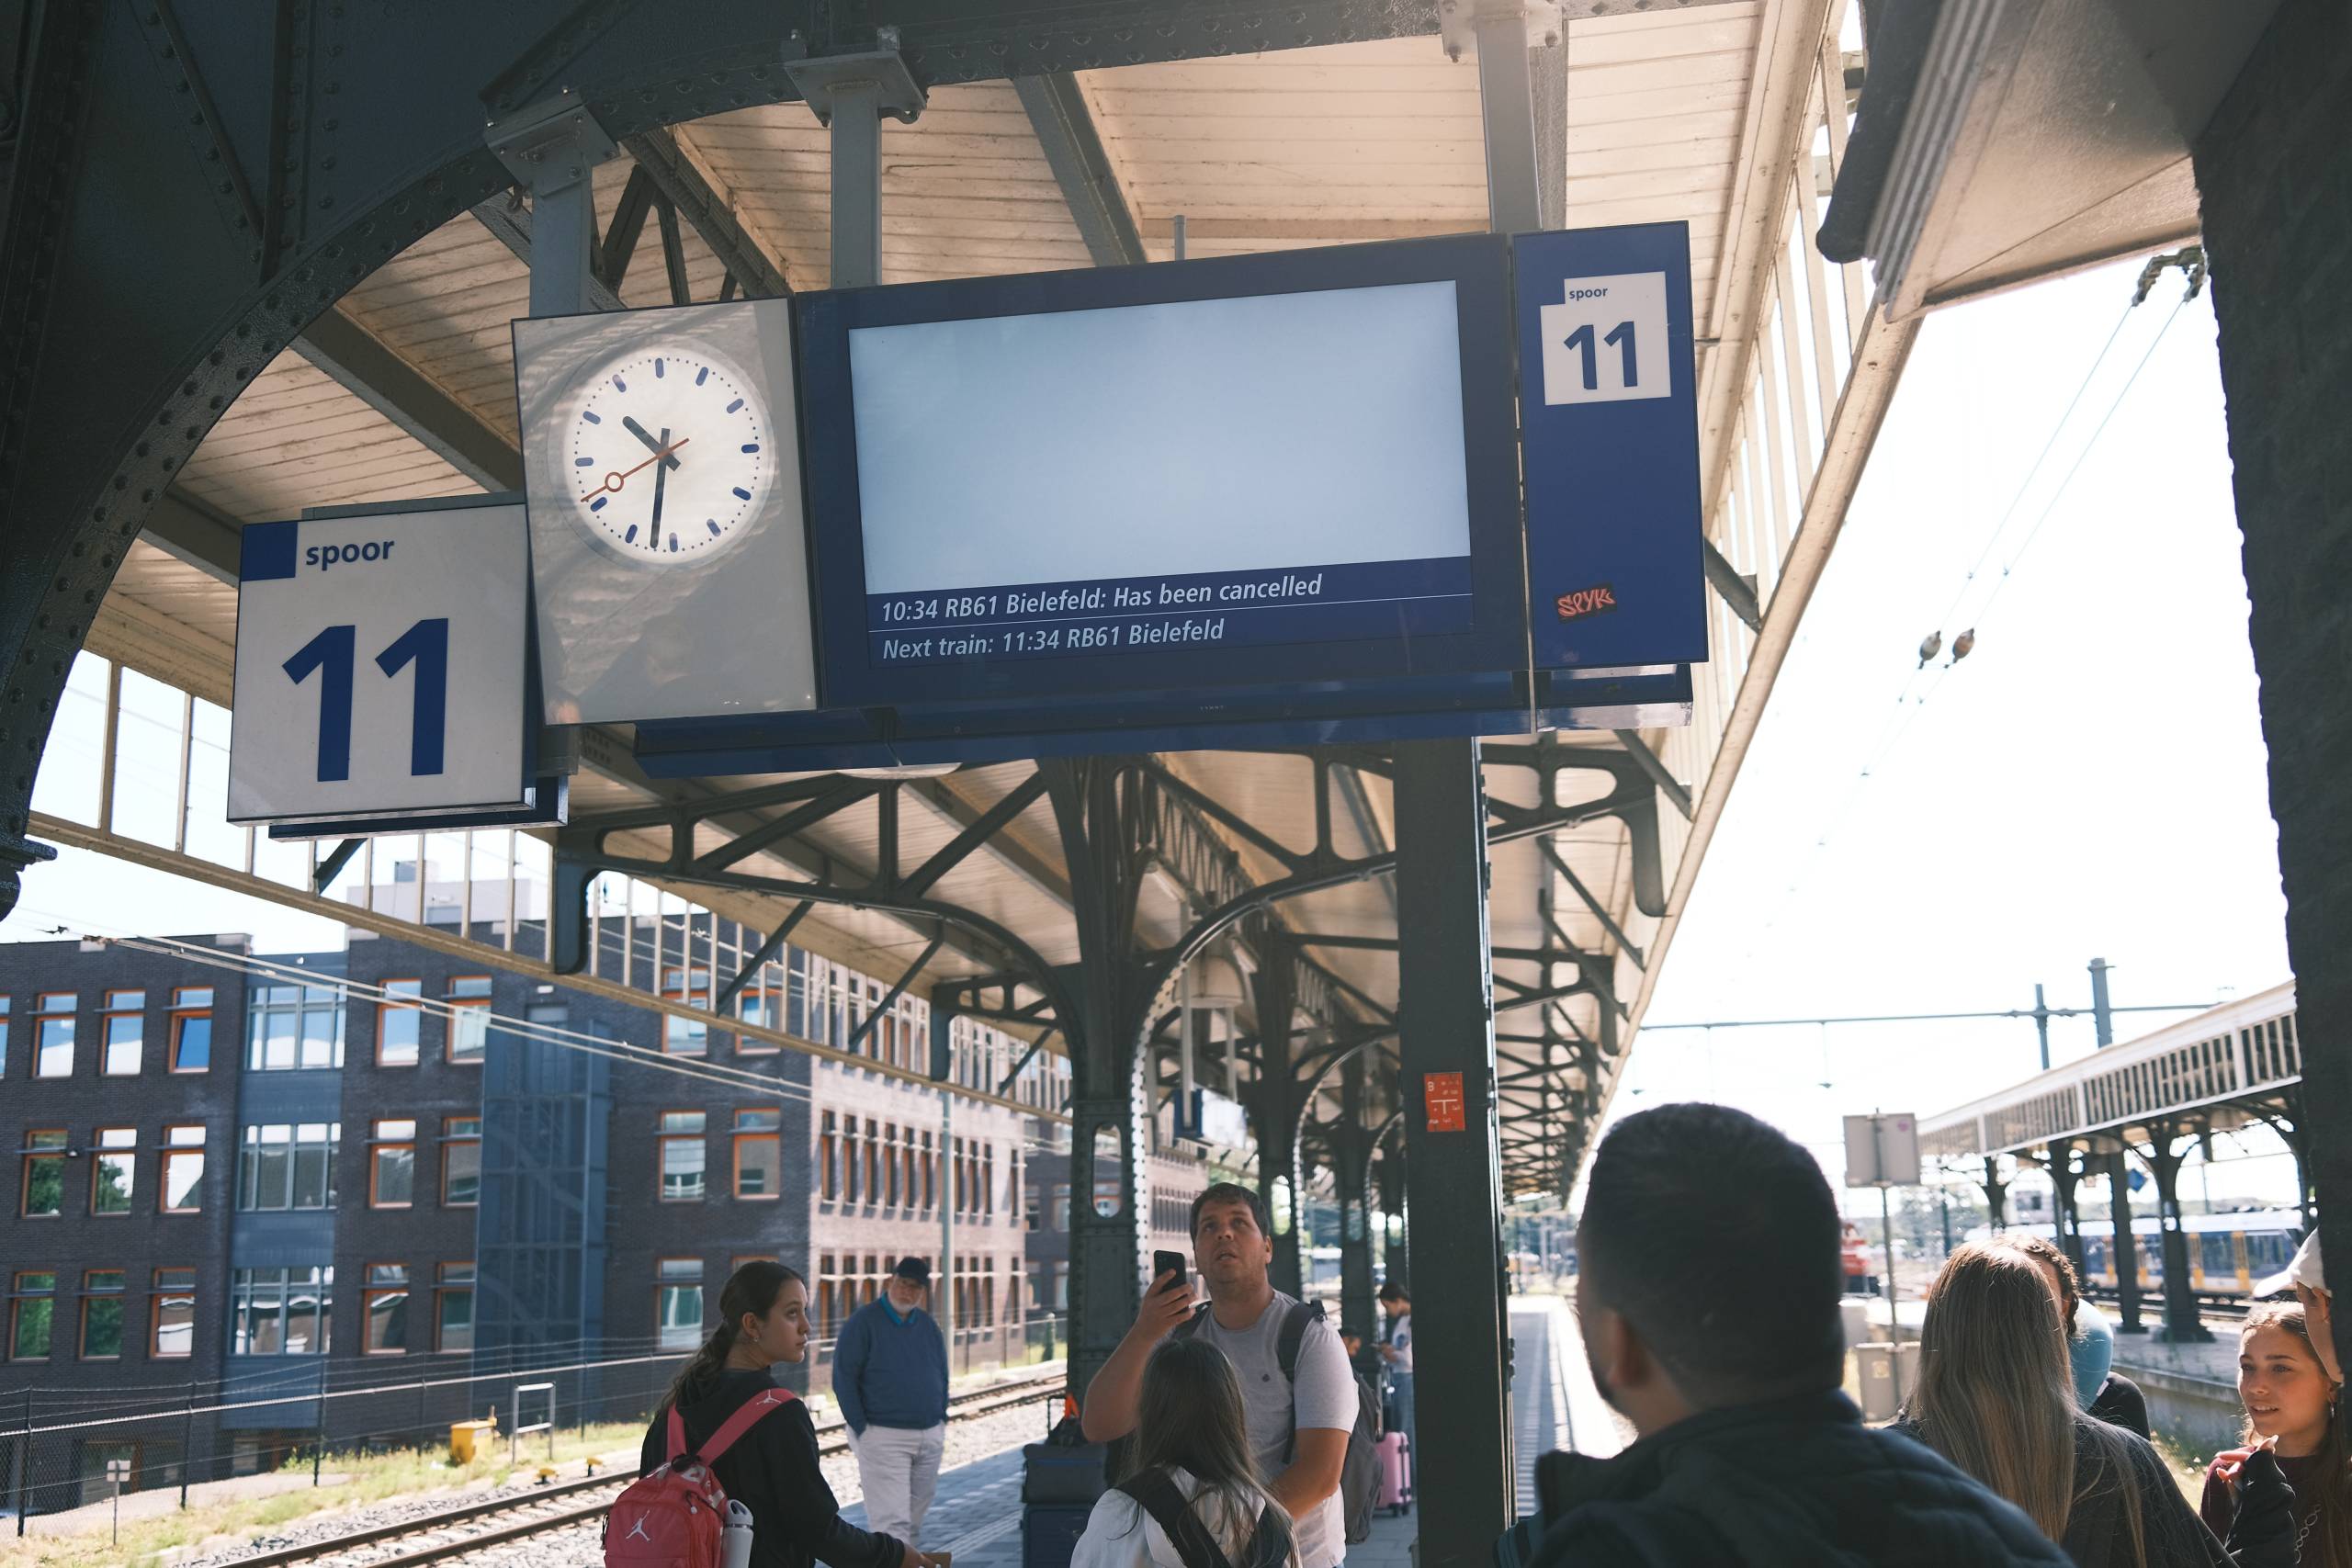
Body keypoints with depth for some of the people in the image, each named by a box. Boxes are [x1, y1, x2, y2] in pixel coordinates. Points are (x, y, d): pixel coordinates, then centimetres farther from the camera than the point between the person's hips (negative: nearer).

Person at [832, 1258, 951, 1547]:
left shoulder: (927, 1324, 12)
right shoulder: (863, 1322, -6)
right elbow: (843, 1379, -8)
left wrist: (941, 1421, 9)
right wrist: (861, 1429, -11)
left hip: (929, 1436, 6)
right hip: (883, 1437, -6)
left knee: (916, 1515, 11)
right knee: (892, 1520, -11)